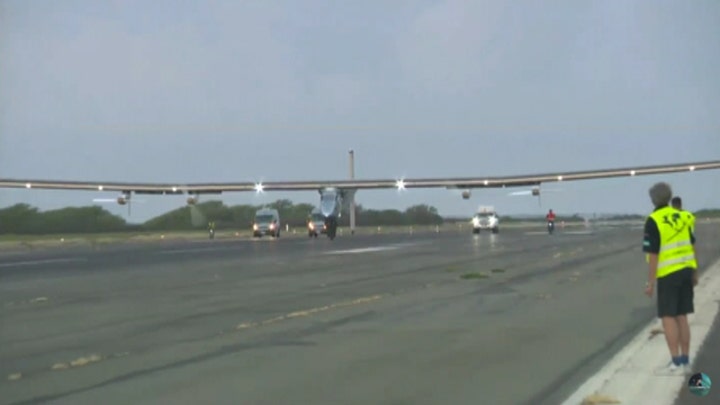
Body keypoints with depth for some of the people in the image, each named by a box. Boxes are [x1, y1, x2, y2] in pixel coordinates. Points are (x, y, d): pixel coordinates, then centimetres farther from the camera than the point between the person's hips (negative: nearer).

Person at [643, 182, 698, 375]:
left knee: (668, 317, -3)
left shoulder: (653, 221, -14)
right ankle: (685, 361, 12)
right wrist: (695, 272, 19)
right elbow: (691, 246, 11)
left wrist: (650, 282, -12)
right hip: (686, 270, 7)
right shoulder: (680, 216, 7)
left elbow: (653, 255, -16)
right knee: (681, 317, 11)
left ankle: (676, 363, -7)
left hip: (668, 274, -7)